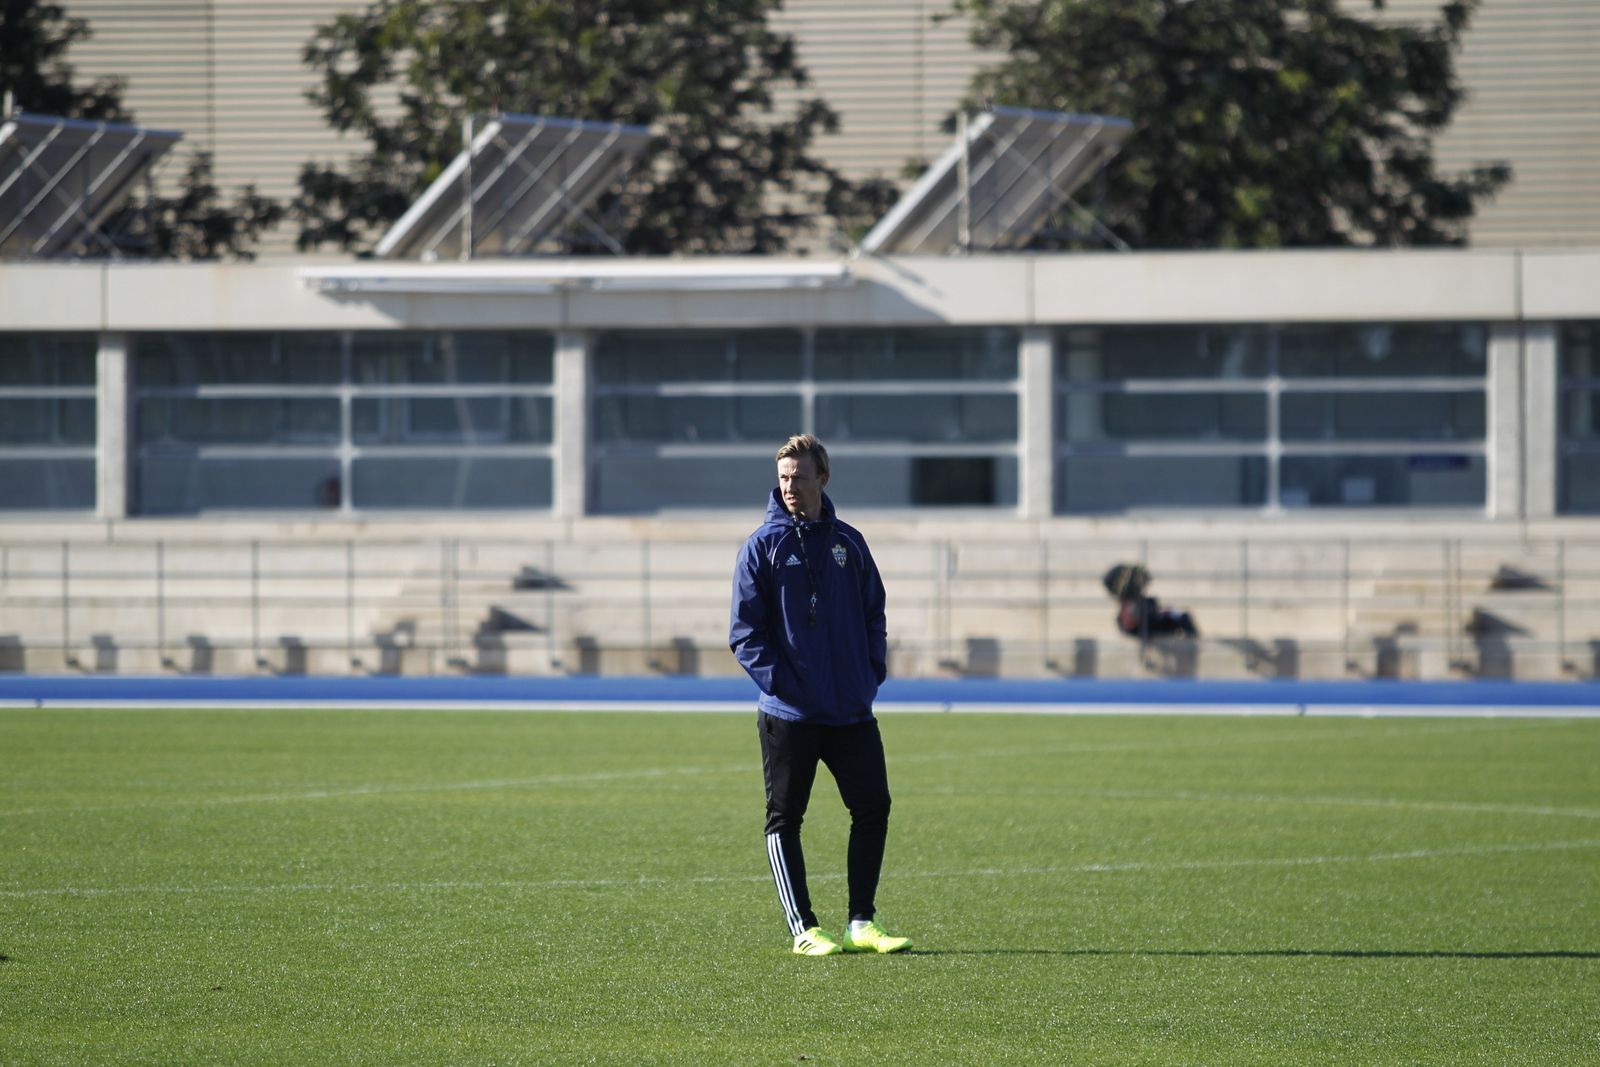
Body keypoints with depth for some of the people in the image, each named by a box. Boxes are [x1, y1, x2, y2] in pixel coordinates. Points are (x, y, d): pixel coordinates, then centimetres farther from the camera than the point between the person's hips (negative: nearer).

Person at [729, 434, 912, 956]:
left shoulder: (848, 543, 9)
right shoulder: (764, 546, -3)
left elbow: (874, 614, 15)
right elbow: (745, 632, -5)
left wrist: (872, 673, 1)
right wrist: (780, 682, -15)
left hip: (852, 711, 4)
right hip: (788, 715, -4)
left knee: (873, 807, 3)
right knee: (784, 819, -1)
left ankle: (861, 923, 11)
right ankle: (804, 930, 6)